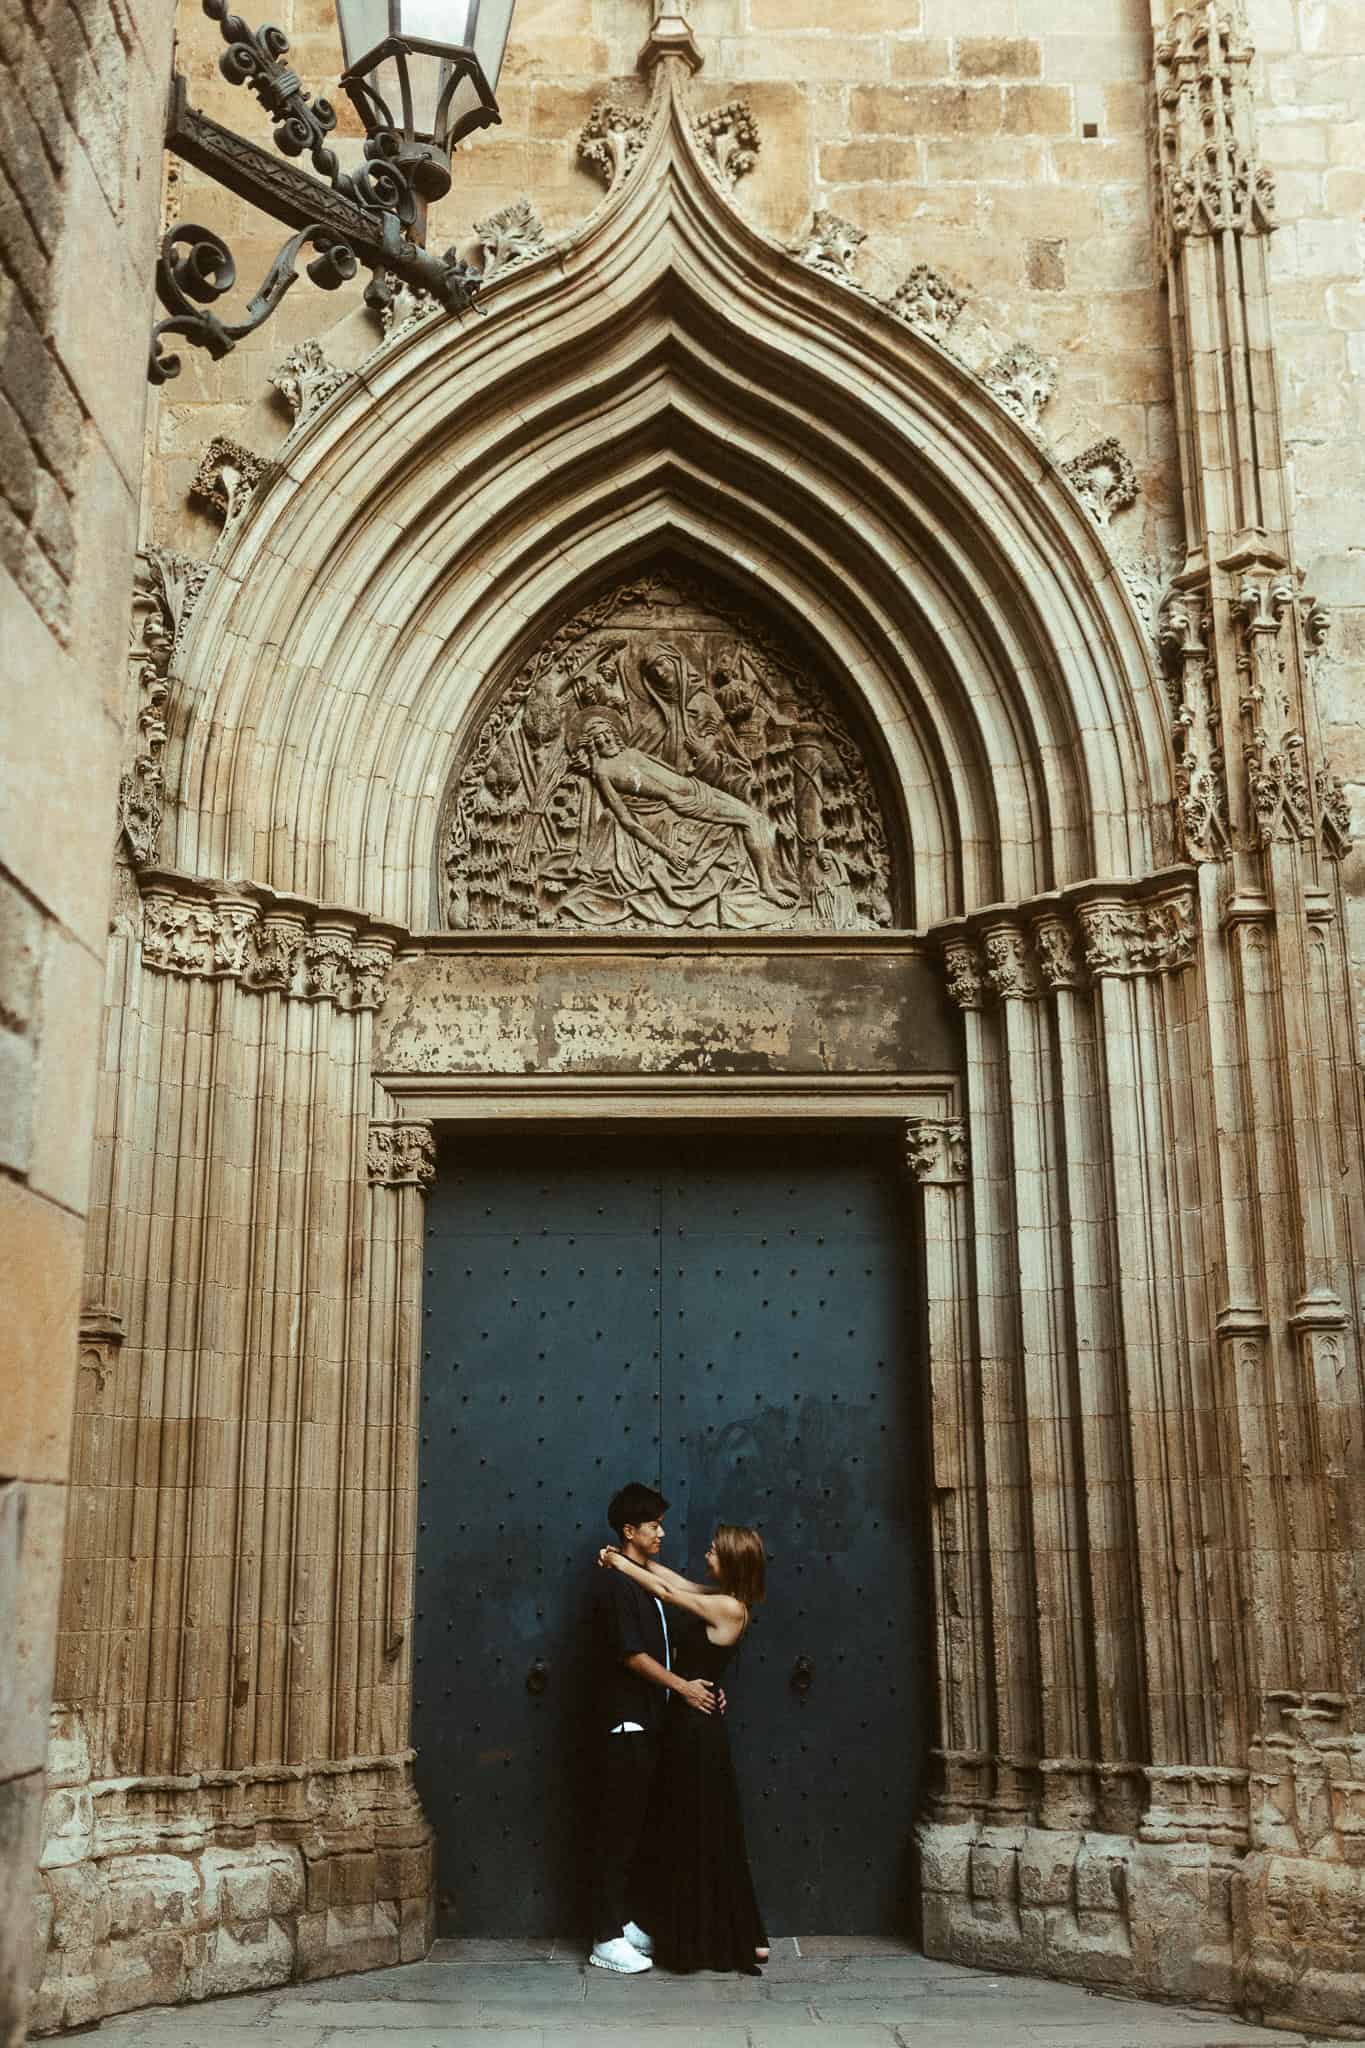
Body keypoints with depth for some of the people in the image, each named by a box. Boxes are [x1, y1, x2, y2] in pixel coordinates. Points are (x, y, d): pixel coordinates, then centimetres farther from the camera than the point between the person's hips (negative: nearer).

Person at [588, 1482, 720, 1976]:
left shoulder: (648, 1580, 15)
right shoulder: (615, 1583, -14)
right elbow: (633, 1654, -18)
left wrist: (697, 1687, 6)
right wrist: (684, 1687, -12)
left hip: (649, 1721, 9)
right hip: (625, 1721, -9)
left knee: (636, 1825, 13)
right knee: (619, 1828, -5)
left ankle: (624, 1921, 22)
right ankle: (607, 1939, -1)